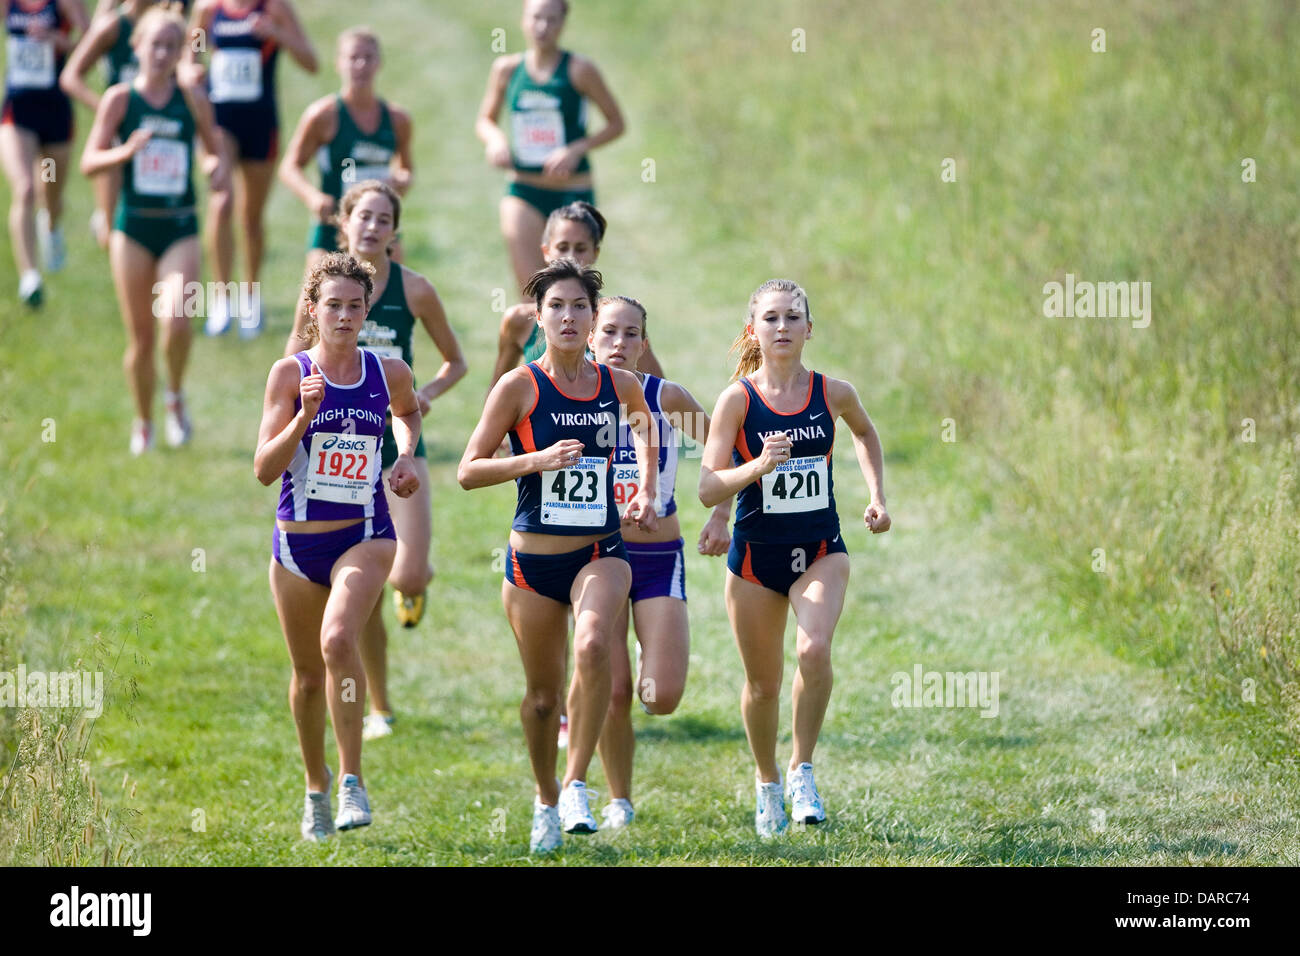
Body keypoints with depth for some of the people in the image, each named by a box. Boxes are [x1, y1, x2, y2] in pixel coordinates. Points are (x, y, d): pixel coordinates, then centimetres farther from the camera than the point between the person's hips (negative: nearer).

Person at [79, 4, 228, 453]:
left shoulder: (193, 100, 4)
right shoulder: (119, 99, -1)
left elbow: (216, 148, 17)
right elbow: (89, 162, -4)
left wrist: (219, 166, -7)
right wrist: (126, 151, -24)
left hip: (180, 229, 0)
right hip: (134, 226, 0)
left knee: (175, 319, -21)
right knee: (140, 336, 4)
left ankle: (176, 398, 6)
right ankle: (143, 423, 23)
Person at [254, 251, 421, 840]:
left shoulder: (389, 372, 1)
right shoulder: (290, 373, -5)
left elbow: (408, 412, 28)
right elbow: (264, 469, -11)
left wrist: (407, 455, 9)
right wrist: (306, 414, -23)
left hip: (365, 536, -1)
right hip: (298, 540, 1)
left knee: (338, 640, -27)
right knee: (308, 673, 12)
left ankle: (352, 779, -18)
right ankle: (316, 787, 35)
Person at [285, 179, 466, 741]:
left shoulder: (414, 290, -4)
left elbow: (455, 361, 7)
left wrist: (427, 394, -10)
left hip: (399, 444, -1)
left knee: (408, 575, -16)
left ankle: (415, 583, 24)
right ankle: (379, 708, 16)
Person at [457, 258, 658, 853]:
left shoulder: (620, 385, 2)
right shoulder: (520, 386, -7)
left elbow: (646, 430, 27)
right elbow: (468, 471, -8)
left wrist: (647, 493, 16)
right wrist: (537, 460, -20)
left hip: (600, 553, 1)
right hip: (534, 558, -1)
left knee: (593, 647, -29)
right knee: (543, 694, 8)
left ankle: (576, 784, -17)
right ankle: (546, 799, 34)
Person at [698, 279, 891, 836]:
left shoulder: (833, 394, -2)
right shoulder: (737, 399, -9)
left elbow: (865, 433, 22)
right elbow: (708, 488, -12)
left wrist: (877, 496, 13)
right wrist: (758, 466, -28)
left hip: (820, 552, 0)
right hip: (756, 556, 0)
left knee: (814, 650, -26)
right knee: (763, 682, 9)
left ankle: (803, 769, -9)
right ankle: (767, 782, 34)